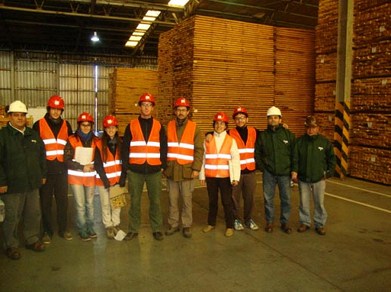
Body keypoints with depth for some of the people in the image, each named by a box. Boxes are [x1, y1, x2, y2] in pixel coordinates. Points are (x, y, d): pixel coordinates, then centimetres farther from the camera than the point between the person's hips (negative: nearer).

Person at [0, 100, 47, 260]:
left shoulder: (33, 134, 11)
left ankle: (32, 239, 31)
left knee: (34, 214, 14)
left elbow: (42, 155, 17)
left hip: (33, 184, 5)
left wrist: (43, 174, 13)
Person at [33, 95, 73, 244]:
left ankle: (63, 229, 21)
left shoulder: (66, 125, 9)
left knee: (63, 199, 8)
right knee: (45, 201, 6)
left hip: (61, 169, 2)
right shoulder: (39, 125, -1)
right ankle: (47, 231, 19)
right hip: (45, 169, -2)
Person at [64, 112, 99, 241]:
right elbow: (67, 159, -9)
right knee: (80, 205, -1)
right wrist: (82, 167, -16)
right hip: (76, 176, -2)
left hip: (90, 176, 2)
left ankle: (90, 228, 25)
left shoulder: (96, 141, 2)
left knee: (90, 203, 11)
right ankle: (82, 230, 11)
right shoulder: (72, 140, -5)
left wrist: (93, 166, -11)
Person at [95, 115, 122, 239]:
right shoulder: (99, 144, -8)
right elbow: (98, 165, -8)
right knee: (106, 204, 6)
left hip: (117, 179, 3)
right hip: (104, 180, -3)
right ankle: (108, 226, 19)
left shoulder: (120, 143, 3)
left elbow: (123, 162, 6)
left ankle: (116, 224, 24)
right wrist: (105, 181, -12)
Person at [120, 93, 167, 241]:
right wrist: (125, 168, 0)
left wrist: (163, 165, 3)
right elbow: (125, 148, 4)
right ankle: (133, 229, 19)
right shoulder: (131, 126, 5)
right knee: (134, 201, 7)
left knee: (155, 201, 6)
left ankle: (157, 229, 19)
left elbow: (164, 147, 10)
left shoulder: (159, 126, 7)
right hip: (135, 170, 0)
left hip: (154, 170, 1)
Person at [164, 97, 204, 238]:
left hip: (187, 170, -2)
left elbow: (199, 150, -3)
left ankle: (186, 226, 19)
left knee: (187, 200, 6)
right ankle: (173, 224, 23)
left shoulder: (194, 128, 0)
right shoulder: (168, 126, 6)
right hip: (171, 170, 2)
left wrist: (196, 168, -11)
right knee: (172, 200, 10)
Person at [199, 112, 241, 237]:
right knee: (212, 201, 13)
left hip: (225, 176, -2)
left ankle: (230, 226, 16)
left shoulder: (231, 140, 1)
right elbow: (203, 158, 7)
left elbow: (235, 159, -5)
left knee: (227, 201, 4)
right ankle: (211, 223, 27)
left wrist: (236, 177, -13)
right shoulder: (207, 140, 7)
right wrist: (202, 175, 3)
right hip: (210, 176, 2)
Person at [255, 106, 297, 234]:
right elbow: (257, 153, 9)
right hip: (268, 173, 1)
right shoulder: (262, 135, 3)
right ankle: (269, 222, 22)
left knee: (286, 199, 5)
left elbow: (294, 153, 2)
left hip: (285, 173, 0)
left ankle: (284, 222, 21)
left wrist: (294, 170, -3)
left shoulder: (288, 134, 1)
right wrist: (261, 167, 1)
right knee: (268, 199, 7)